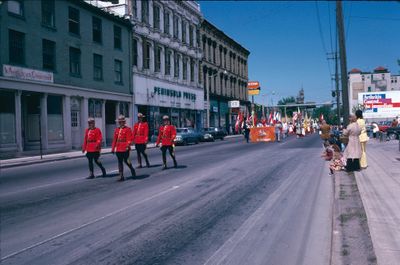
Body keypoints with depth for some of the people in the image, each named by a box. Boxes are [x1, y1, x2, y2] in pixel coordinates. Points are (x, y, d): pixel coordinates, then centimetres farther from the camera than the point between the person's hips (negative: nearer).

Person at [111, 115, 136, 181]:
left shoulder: (128, 129, -4)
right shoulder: (116, 130, 13)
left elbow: (129, 139, -10)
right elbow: (114, 140, 14)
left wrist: (128, 146, -22)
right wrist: (113, 148, 11)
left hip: (125, 149, -5)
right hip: (118, 149, 6)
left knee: (126, 160, -2)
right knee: (120, 162, 5)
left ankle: (132, 170, 24)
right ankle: (121, 176, 8)